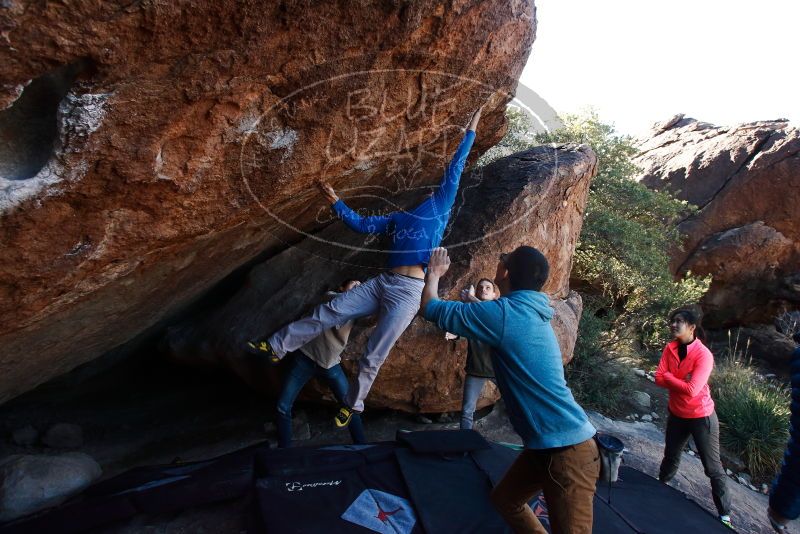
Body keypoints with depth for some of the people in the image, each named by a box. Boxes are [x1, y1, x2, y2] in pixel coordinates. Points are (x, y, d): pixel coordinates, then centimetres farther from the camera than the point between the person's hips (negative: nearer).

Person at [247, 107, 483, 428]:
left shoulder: (439, 206, 9)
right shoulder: (398, 218, 23)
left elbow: (454, 169, 9)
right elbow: (362, 225, 25)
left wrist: (470, 132, 15)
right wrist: (336, 203, 21)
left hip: (408, 292, -5)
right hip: (383, 282, 6)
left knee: (372, 358, -1)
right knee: (327, 313, -1)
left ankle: (352, 405, 18)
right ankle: (276, 347, 9)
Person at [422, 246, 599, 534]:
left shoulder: (505, 313, -20)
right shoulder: (529, 312, 7)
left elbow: (432, 309, -10)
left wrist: (433, 275, 8)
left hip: (566, 450, -9)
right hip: (547, 445, 9)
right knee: (505, 499, 23)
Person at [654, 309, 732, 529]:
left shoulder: (703, 354, -24)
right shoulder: (670, 348, -6)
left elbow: (692, 390, -30)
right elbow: (659, 378, -10)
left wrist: (669, 376, -16)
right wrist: (681, 380, -23)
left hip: (701, 417, -5)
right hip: (676, 414, 5)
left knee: (712, 467, 5)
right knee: (671, 455, 23)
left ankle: (724, 513, 18)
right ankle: (661, 484, 45)